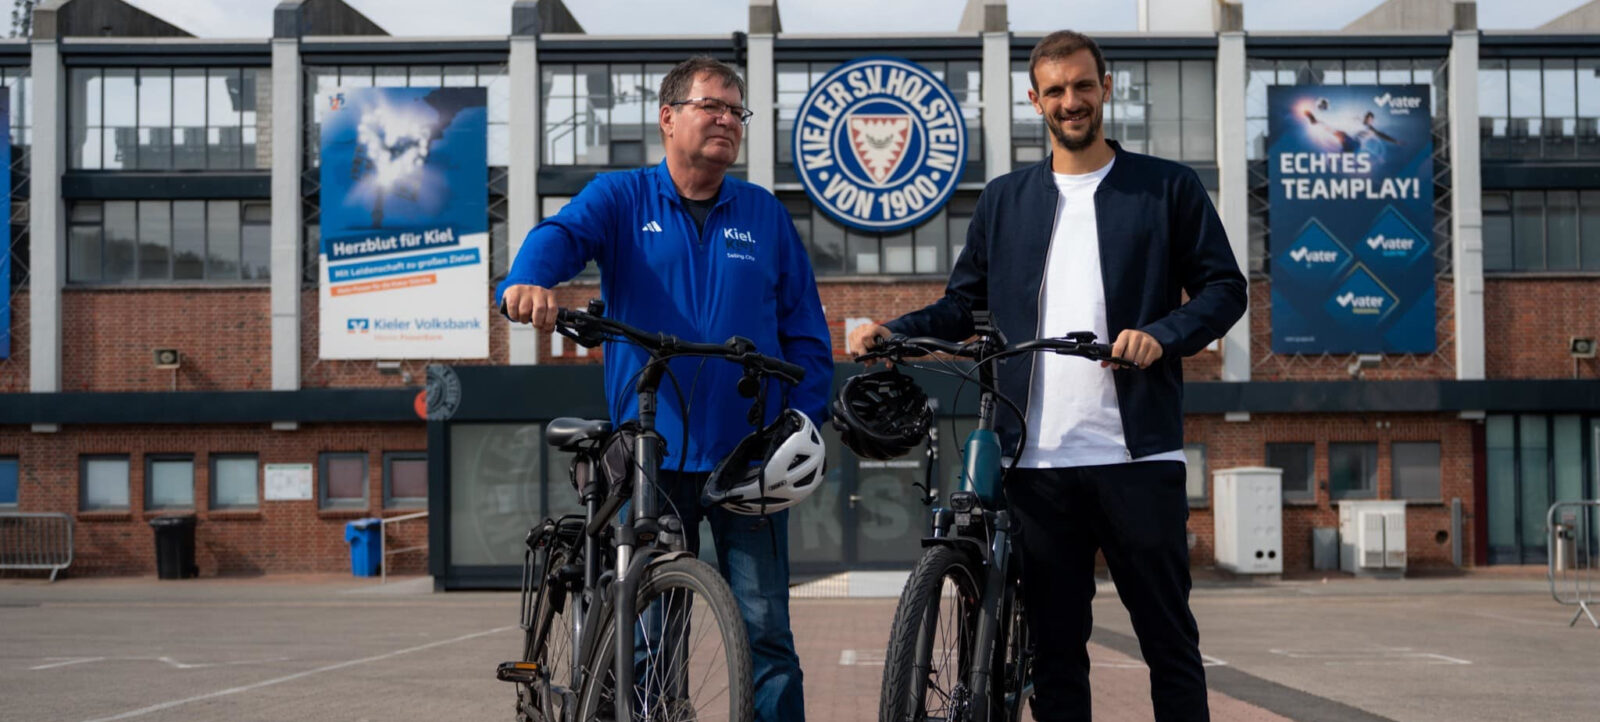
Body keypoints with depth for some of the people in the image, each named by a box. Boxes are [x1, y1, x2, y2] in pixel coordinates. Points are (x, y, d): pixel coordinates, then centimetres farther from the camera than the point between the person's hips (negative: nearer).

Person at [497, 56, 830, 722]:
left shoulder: (765, 215, 12)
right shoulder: (622, 198, 7)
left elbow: (807, 336, 12)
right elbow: (562, 233, -15)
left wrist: (801, 426, -1)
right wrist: (528, 280, -38)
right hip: (651, 456, -1)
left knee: (765, 633, -2)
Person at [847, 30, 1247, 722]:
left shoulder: (1168, 188, 8)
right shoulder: (1003, 199, 16)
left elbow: (1223, 288, 6)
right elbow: (963, 303, 19)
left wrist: (1162, 334, -12)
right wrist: (891, 330, 2)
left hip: (1138, 456, -2)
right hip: (1038, 461, 3)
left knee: (1169, 640, 1)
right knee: (1053, 646, 8)